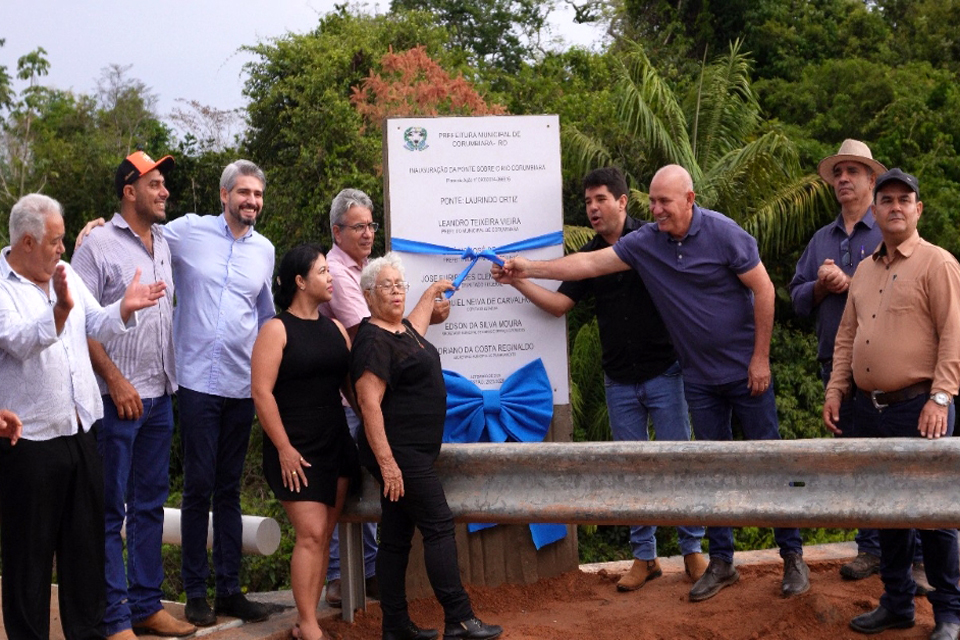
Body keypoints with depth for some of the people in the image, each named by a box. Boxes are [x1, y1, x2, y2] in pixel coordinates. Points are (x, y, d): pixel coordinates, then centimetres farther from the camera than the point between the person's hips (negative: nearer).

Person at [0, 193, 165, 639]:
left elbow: (95, 326, 15)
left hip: (80, 431, 7)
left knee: (87, 540, 14)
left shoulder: (65, 273, 11)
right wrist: (60, 309, -40)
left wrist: (125, 308, -3)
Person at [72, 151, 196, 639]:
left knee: (150, 503, 13)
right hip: (118, 398, -7)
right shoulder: (99, 243, -8)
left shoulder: (165, 245, 12)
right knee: (111, 509, -1)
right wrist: (115, 380, -15)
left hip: (160, 397, 7)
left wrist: (171, 376, 12)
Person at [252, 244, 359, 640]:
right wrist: (284, 449, -15)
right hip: (296, 451, -6)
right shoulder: (277, 330, -7)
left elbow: (351, 384, 15)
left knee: (324, 536, 7)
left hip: (336, 444, 6)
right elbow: (261, 392, -12)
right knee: (310, 534, -10)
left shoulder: (335, 329, 11)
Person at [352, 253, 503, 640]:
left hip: (414, 451, 10)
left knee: (397, 536, 10)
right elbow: (369, 402, -22)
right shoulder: (374, 340, -16)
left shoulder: (402, 329, 14)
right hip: (399, 453, -10)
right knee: (439, 526, -10)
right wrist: (385, 461, -26)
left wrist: (432, 292, 54)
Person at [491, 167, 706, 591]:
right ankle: (644, 556, 17)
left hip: (663, 370, -4)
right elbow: (560, 303, 5)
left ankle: (692, 549, 14)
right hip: (619, 381, 4)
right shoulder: (589, 255, 8)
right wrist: (517, 281, -7)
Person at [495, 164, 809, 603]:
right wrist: (531, 269, -11)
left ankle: (793, 556, 13)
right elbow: (591, 263, -3)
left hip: (745, 370, -4)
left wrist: (760, 357, -13)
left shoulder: (723, 233, -15)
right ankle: (721, 562, 19)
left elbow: (763, 289, -12)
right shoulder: (645, 242, -3)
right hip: (699, 377, 4)